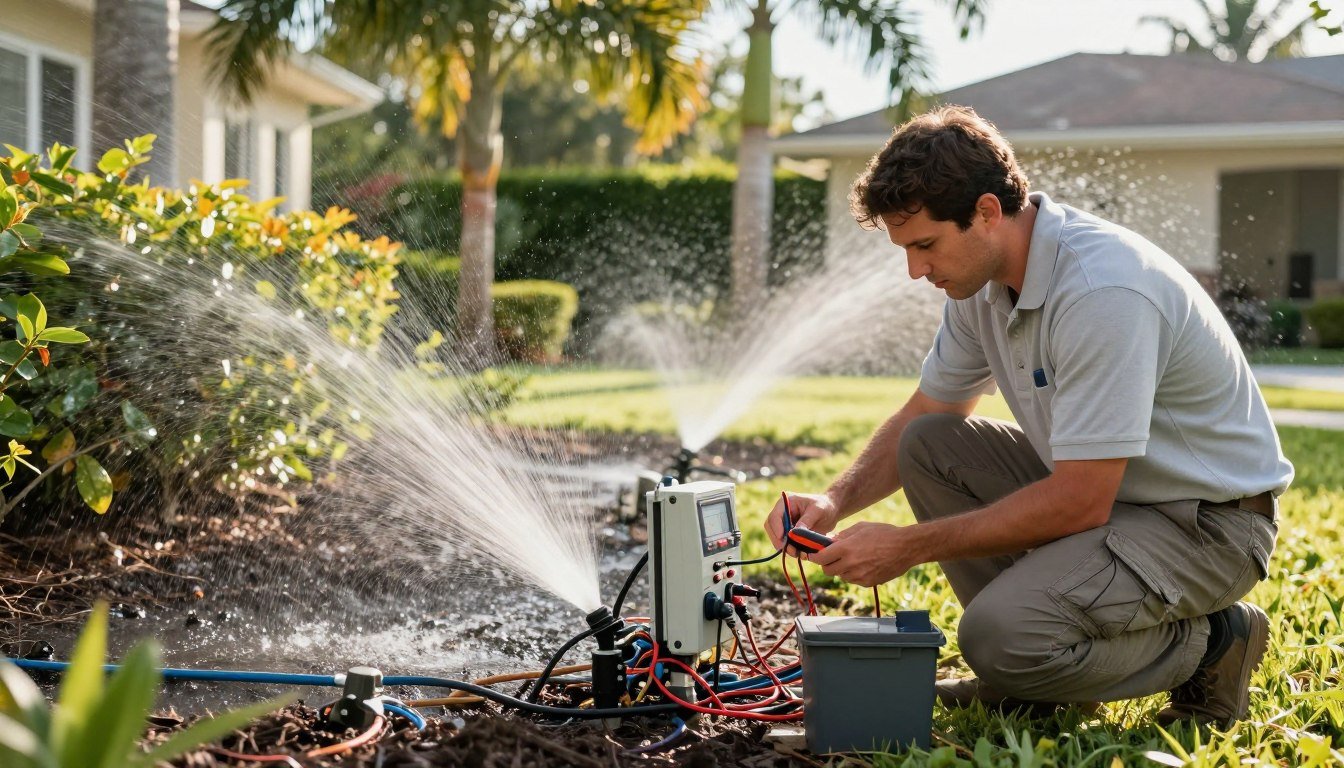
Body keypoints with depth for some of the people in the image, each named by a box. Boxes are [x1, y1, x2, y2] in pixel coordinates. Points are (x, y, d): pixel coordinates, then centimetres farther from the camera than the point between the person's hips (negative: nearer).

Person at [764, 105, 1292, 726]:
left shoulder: (1101, 290, -30)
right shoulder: (982, 279, -1)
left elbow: (1080, 503, -30)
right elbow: (924, 414, 12)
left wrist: (910, 546, -23)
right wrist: (835, 501, -6)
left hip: (1209, 521, -9)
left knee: (1000, 635, -27)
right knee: (927, 445, -2)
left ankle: (1208, 643, -1)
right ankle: (1025, 673, 6)